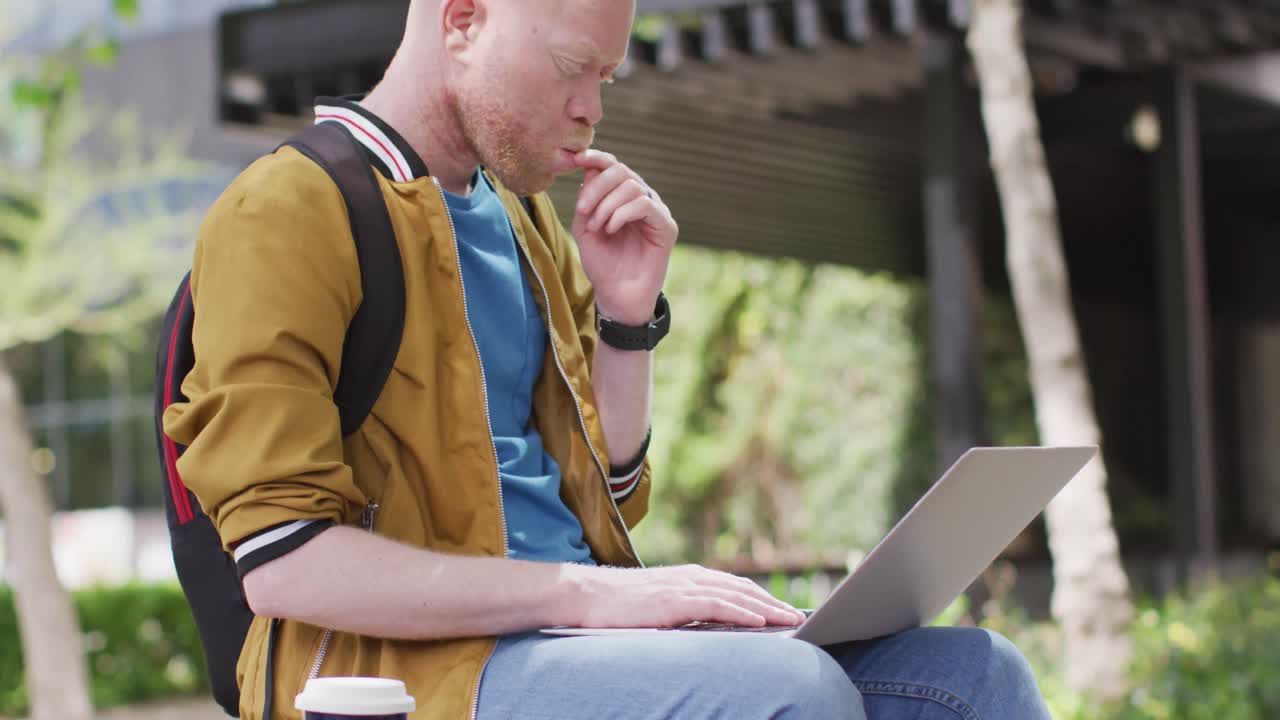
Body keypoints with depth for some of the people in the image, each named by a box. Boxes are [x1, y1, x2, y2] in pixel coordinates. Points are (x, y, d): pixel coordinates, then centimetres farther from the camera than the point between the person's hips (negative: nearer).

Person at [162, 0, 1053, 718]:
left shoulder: (518, 218, 19)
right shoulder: (288, 212, -6)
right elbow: (281, 562, -16)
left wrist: (628, 311, 6)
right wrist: (583, 593, -20)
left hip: (564, 644, 8)